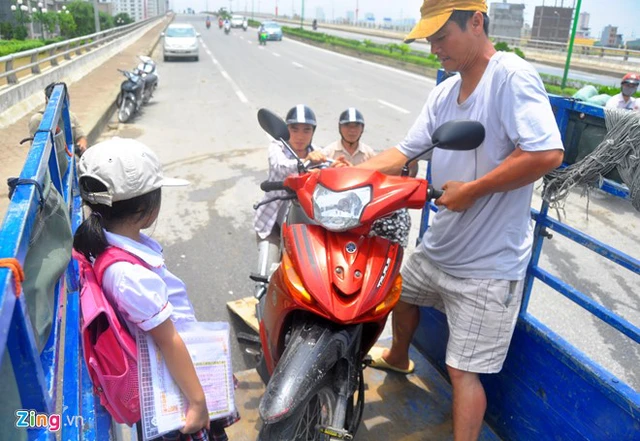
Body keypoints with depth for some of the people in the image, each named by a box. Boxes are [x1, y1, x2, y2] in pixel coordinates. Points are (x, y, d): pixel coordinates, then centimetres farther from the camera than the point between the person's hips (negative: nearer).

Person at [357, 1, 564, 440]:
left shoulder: (512, 76, -19)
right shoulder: (444, 93, 5)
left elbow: (546, 153, -30)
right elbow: (403, 153, 6)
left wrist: (471, 190, -24)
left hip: (488, 264, -9)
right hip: (437, 247, 9)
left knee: (463, 370, -2)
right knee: (401, 295, 31)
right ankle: (398, 358, 62)